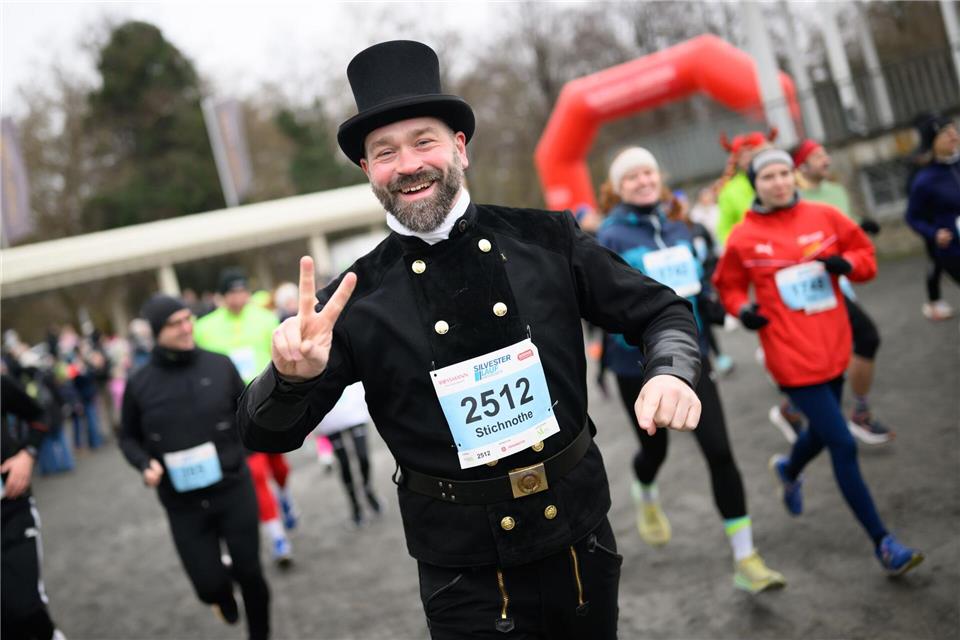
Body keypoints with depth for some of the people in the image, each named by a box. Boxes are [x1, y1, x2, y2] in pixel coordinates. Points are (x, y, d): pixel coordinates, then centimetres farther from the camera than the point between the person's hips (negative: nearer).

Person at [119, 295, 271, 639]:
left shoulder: (219, 365, -5)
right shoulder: (139, 384, -4)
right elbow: (128, 438, 8)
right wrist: (145, 464, -10)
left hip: (233, 490, 0)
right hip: (183, 504, 0)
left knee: (249, 572, 4)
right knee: (209, 586, 2)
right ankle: (223, 592, 42)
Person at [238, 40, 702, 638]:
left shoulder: (547, 240, -5)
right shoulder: (358, 300, -8)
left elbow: (661, 312, 5)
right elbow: (267, 435, -5)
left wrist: (670, 373, -17)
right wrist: (292, 376, -27)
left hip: (581, 538, 2)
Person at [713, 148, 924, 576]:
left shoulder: (823, 216, 1)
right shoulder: (743, 238, -6)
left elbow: (865, 254, 8)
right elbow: (729, 286, 6)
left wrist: (846, 263, -14)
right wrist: (742, 309, -14)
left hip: (834, 348, 5)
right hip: (794, 359, -5)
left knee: (822, 433, 22)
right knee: (843, 445, -7)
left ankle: (788, 471, 58)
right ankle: (882, 543, 6)